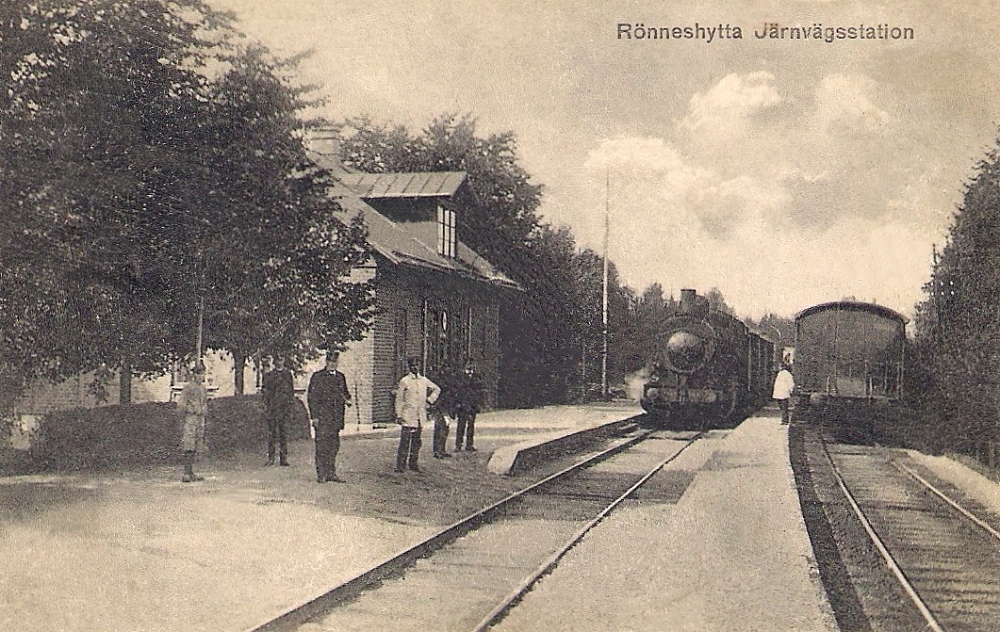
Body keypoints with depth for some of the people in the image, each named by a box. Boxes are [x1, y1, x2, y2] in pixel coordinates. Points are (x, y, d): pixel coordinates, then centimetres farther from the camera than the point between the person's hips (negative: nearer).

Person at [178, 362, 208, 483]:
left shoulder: (203, 389, 15)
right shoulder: (188, 387, -9)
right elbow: (180, 405, -11)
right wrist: (183, 420, -11)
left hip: (200, 420, 8)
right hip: (190, 419, -8)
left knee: (196, 449, 8)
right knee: (189, 448, -11)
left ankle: (191, 473, 13)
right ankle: (186, 474, -12)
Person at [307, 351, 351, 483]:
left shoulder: (340, 377, 16)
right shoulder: (317, 376, 0)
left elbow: (345, 392, 25)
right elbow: (311, 397, -3)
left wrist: (347, 400, 1)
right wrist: (314, 416, -10)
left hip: (336, 418, 5)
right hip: (322, 417, -5)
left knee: (334, 446, 7)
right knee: (322, 446, -5)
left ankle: (331, 474, 13)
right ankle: (321, 475, -2)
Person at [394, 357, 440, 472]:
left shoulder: (424, 380, 9)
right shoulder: (404, 381, -3)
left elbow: (437, 389, 25)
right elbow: (399, 399, -2)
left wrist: (430, 399, 10)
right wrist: (398, 415, -7)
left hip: (420, 416, 5)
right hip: (408, 415, -5)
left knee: (417, 441, 8)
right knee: (405, 440, -9)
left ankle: (413, 463, 16)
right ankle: (400, 465, -6)